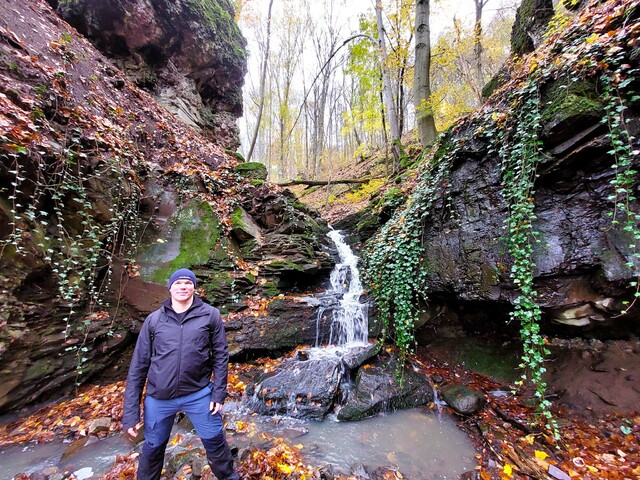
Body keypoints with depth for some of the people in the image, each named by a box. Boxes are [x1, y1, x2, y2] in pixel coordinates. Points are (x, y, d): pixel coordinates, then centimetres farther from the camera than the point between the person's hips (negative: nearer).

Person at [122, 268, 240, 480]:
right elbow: (138, 366, 2)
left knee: (214, 441, 11)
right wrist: (130, 412, 1)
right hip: (158, 398, 1)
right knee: (152, 447, 20)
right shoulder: (153, 320, -1)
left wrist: (218, 393, -5)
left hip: (198, 394, -1)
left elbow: (220, 355, -2)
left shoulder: (210, 315, -5)